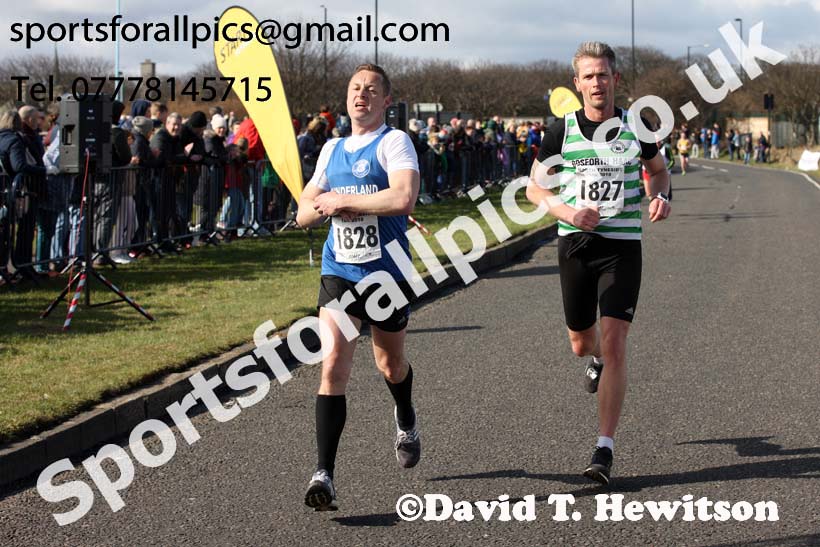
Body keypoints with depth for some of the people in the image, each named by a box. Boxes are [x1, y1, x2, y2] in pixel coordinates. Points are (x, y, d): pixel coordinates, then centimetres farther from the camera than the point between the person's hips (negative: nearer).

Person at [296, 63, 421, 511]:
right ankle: (324, 474, -16)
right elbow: (303, 214, 16)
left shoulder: (394, 142, -7)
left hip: (387, 274, -3)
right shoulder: (332, 149, 12)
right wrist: (321, 207, -7)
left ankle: (406, 422, 52)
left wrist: (341, 200, -17)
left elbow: (404, 198, -25)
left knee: (391, 364, 17)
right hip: (339, 273, 3)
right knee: (333, 365, -14)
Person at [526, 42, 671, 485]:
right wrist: (568, 212, -14)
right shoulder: (561, 130, -1)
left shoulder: (635, 127, 1)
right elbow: (535, 187, 5)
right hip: (575, 244, 1)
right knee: (581, 343, 13)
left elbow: (659, 170, 18)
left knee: (614, 344, -12)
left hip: (623, 245, -1)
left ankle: (604, 449, -8)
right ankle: (597, 361, 54)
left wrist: (659, 197, -5)